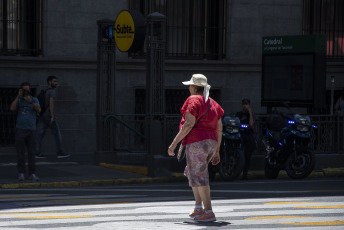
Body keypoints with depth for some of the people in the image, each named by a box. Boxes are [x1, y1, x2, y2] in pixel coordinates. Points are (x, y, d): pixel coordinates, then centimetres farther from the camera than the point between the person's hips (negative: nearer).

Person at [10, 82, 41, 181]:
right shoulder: (19, 100, 4)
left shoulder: (34, 100, 3)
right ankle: (21, 174, 3)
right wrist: (18, 96, -19)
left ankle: (32, 174, 6)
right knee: (20, 153, -1)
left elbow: (39, 110, -16)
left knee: (31, 152, 2)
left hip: (31, 130, 1)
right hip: (20, 129, -1)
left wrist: (30, 101, -31)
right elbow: (12, 108, -15)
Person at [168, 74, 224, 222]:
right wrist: (217, 151, 21)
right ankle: (198, 208, 20)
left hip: (196, 143, -9)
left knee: (199, 177, -7)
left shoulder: (193, 100, -6)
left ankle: (209, 212, -12)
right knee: (191, 172, 23)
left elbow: (189, 124, -16)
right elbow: (219, 129, 16)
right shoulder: (212, 103, 17)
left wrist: (174, 143, -14)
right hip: (211, 144, 9)